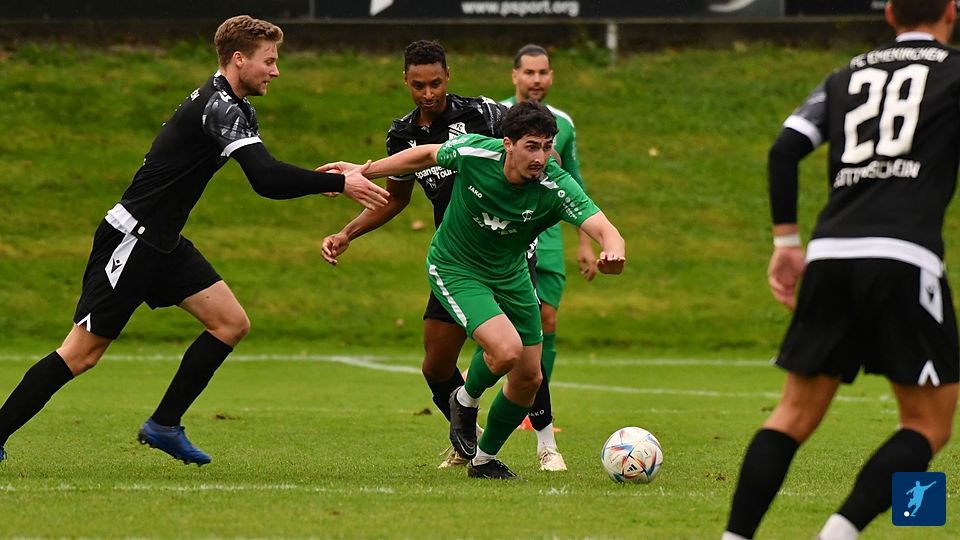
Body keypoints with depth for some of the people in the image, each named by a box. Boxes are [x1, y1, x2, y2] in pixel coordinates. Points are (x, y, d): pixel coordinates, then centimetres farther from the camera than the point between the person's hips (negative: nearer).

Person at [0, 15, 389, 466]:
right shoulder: (219, 108, -20)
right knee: (82, 353, -8)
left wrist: (321, 177, -1)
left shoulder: (231, 106, 11)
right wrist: (339, 183, -25)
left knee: (231, 323, 2)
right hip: (131, 239, -10)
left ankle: (164, 426, 9)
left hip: (162, 244, 10)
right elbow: (266, 181, -29)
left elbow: (265, 172, 16)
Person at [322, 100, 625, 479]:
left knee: (528, 379, 7)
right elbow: (428, 155, -6)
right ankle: (467, 400, 9)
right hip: (455, 269, -4)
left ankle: (485, 459, 32)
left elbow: (603, 228, -37)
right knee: (506, 350, -25)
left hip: (511, 275, 4)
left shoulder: (557, 187, -26)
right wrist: (362, 171, 3)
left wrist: (612, 250, -62)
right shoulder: (473, 153, -27)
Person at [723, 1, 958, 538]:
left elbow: (784, 150, 12)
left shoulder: (848, 76, 21)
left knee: (795, 415, 13)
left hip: (829, 257, 5)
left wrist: (786, 241, 16)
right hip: (904, 259, -5)